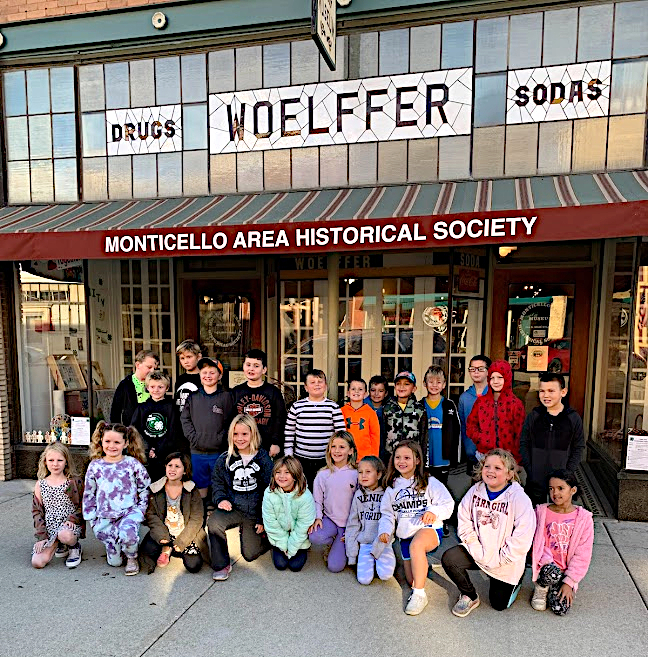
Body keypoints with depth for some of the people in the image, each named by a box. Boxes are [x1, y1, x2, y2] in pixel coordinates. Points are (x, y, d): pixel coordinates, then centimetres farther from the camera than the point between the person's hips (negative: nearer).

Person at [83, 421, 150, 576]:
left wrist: (140, 510, -4)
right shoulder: (95, 466, 2)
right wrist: (91, 518, 10)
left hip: (129, 512, -2)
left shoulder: (133, 464, -3)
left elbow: (145, 489, 3)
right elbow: (89, 495, 11)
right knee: (114, 561, -1)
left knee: (128, 534, -33)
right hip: (104, 517, 2)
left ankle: (132, 558, 0)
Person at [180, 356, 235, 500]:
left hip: (218, 451, -2)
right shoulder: (193, 397, 6)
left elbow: (230, 422, -5)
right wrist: (192, 437, -6)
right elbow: (185, 419, 5)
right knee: (200, 483, 15)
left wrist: (221, 439, -14)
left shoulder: (225, 397, -1)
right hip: (197, 451, 2)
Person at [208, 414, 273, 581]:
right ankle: (221, 565, -8)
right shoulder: (225, 459, 0)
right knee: (213, 523, -30)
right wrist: (221, 498, -11)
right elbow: (217, 482, 10)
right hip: (232, 508, 1)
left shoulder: (264, 459, -6)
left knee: (250, 555, 3)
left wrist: (263, 520, -5)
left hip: (254, 513, -1)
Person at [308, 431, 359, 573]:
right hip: (329, 519, 2)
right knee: (315, 537, -31)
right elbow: (317, 501, 5)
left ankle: (341, 547, 20)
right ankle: (332, 543, 4)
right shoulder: (323, 475, 0)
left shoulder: (356, 475, -4)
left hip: (349, 524, -2)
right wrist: (317, 517, -12)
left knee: (335, 566, -13)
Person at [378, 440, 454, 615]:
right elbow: (387, 513, 9)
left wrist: (433, 511, -26)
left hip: (429, 529, -5)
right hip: (405, 535, 5)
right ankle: (423, 564, 39)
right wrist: (385, 530, -10)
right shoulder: (392, 487, 10)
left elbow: (448, 504, -6)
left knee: (416, 545, -39)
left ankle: (419, 595, -27)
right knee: (412, 581, 5)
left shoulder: (429, 482, -2)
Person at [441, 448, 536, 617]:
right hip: (478, 553, 3)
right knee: (448, 559, -21)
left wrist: (498, 560, -17)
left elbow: (522, 539, -20)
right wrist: (479, 553, -11)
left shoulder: (519, 499, -19)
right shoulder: (475, 491, -6)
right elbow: (465, 525, -2)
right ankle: (470, 597, 7)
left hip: (505, 561, -3)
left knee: (499, 604, 6)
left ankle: (515, 580, 38)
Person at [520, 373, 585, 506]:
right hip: (535, 482, 1)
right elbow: (524, 444, 4)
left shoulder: (573, 418, 0)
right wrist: (530, 470, -6)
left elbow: (578, 449, 2)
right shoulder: (533, 416, 1)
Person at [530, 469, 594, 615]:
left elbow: (583, 555, -5)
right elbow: (538, 544, -1)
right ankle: (540, 588, 0)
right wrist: (547, 562, -20)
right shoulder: (542, 512, -1)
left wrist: (569, 582, -10)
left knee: (560, 609, -18)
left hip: (567, 570, 1)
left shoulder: (584, 518, -4)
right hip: (546, 565, 0)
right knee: (553, 573, -35)